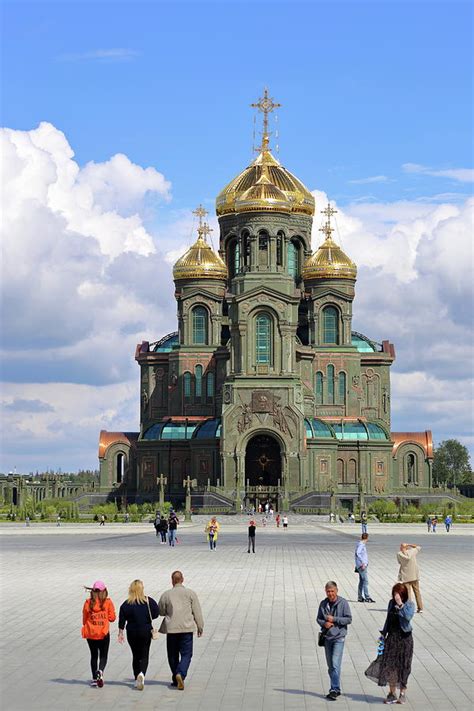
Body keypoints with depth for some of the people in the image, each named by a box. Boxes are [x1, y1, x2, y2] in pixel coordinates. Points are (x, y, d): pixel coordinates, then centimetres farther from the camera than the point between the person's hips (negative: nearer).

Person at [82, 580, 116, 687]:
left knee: (94, 656, 16)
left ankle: (94, 679, 15)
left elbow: (84, 619, 2)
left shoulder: (88, 602, -4)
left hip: (90, 633, 2)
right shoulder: (108, 602, -7)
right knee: (103, 656, 7)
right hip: (104, 634, -2)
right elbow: (112, 617, -5)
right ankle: (100, 671, -21)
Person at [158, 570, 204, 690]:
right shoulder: (190, 593, -1)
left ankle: (176, 679, 17)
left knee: (173, 655, 13)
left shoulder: (166, 595, 0)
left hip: (171, 628, 1)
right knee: (186, 654, 2)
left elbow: (160, 611, 8)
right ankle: (180, 674, -20)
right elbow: (197, 612, 0)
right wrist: (200, 627, 9)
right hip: (187, 628, -1)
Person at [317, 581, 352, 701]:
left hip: (339, 637, -5)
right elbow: (318, 618, 12)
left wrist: (334, 619, -14)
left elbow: (349, 619, -7)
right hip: (327, 637, 5)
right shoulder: (323, 604, 6)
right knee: (330, 665, 11)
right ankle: (336, 689, 21)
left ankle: (334, 690, -16)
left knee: (335, 664, -15)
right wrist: (324, 623, -9)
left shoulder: (343, 603, -6)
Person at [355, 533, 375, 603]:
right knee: (365, 581, -11)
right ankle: (367, 597, -13)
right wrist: (362, 563, -27)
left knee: (361, 581, 11)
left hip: (363, 565, 10)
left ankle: (360, 597, 15)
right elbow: (357, 553, -25)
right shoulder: (360, 545, -13)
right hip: (362, 565, -10)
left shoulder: (363, 544, 16)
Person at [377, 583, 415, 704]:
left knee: (403, 666, 2)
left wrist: (400, 604, -29)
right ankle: (392, 693, 11)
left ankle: (403, 693, 14)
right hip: (392, 636, 4)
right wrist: (384, 633, 16)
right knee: (389, 665, 1)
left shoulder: (409, 604, -7)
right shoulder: (391, 603, 6)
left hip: (404, 637, -4)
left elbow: (408, 616, -26)